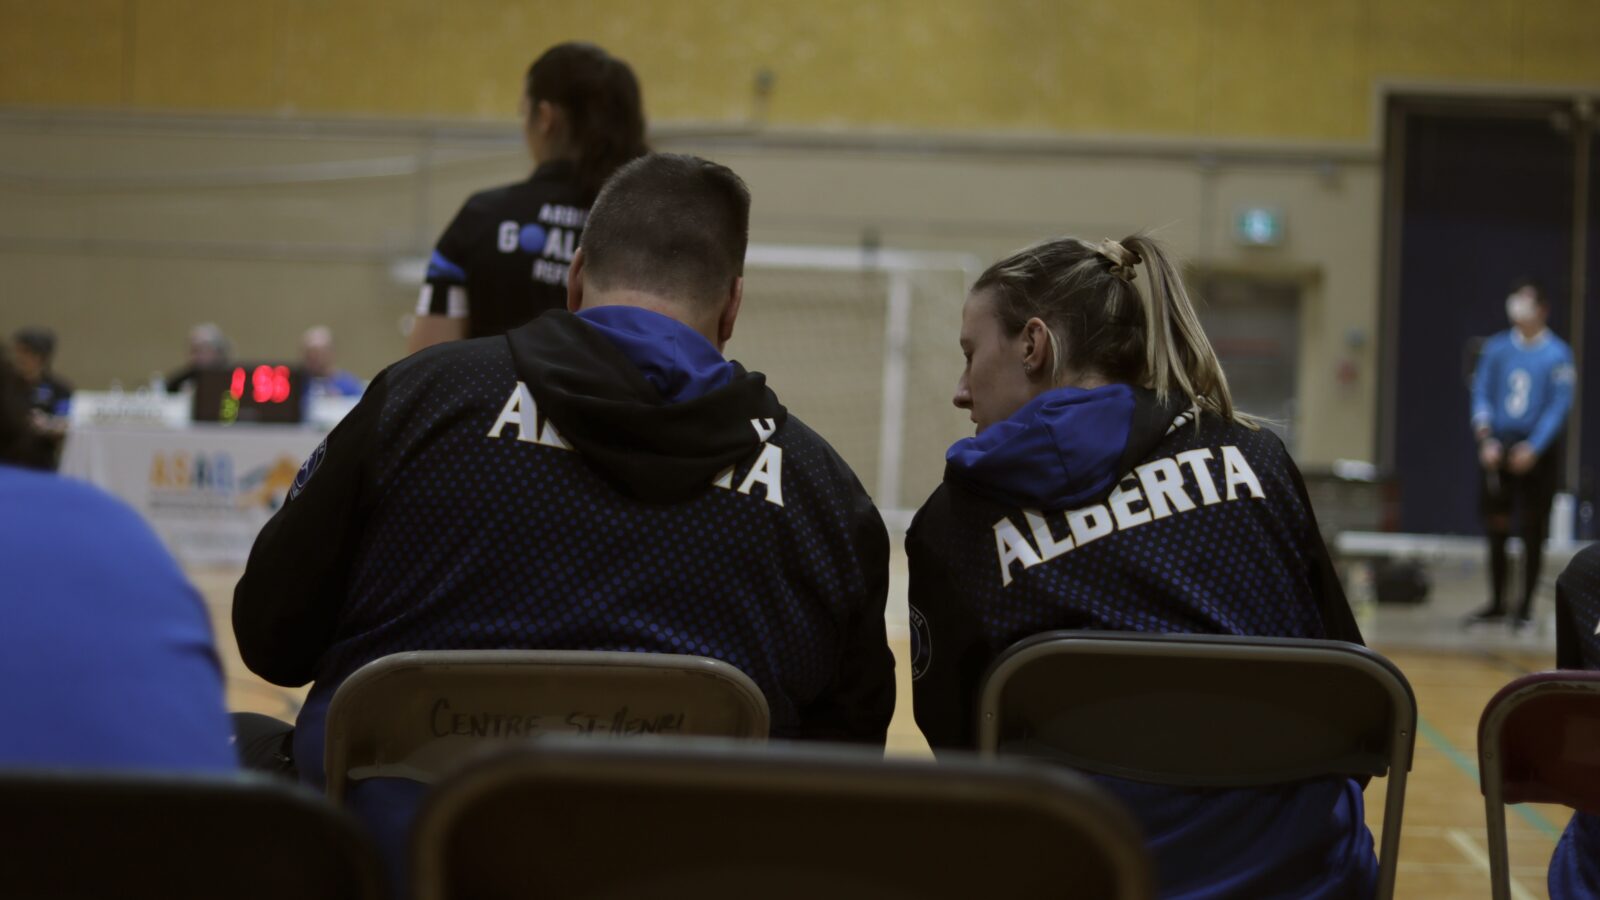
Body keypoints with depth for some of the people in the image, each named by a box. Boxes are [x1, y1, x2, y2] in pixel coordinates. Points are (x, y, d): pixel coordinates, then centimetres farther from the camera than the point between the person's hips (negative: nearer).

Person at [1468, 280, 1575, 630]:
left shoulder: (1557, 354, -4)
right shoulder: (1496, 348, 5)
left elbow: (1559, 406, -8)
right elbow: (1481, 394, 4)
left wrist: (1533, 449, -16)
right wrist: (1486, 439, -9)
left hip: (1539, 454, -3)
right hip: (1497, 450, 3)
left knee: (1533, 532, 1)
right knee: (1495, 529, 6)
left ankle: (1526, 606, 10)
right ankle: (1496, 602, 18)